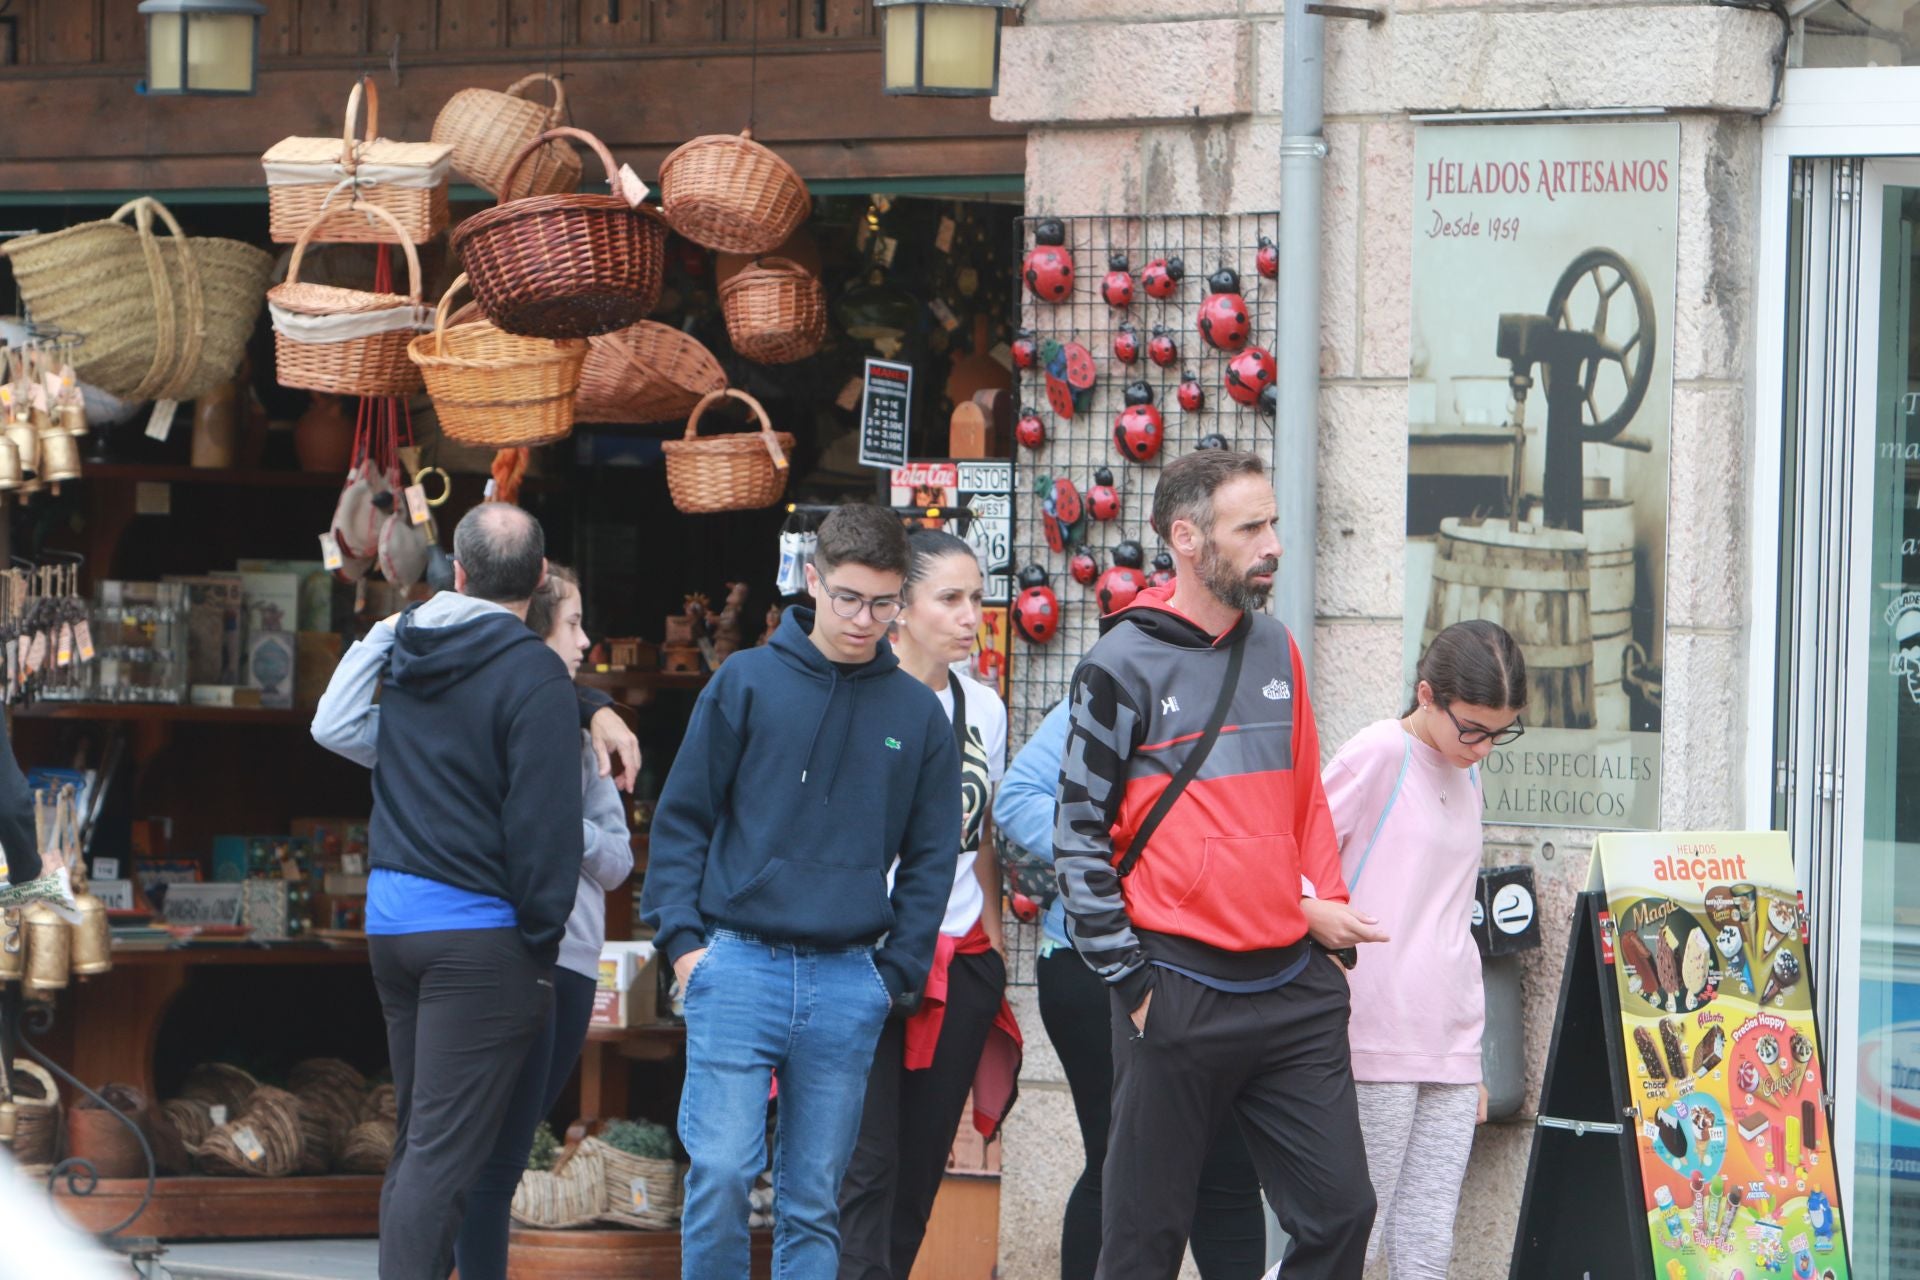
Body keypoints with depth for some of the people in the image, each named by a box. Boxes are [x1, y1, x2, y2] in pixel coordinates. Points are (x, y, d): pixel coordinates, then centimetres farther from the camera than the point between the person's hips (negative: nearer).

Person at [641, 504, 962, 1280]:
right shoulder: (747, 683, 2)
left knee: (814, 1199, 5)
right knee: (722, 1170, -12)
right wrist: (681, 939, -5)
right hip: (737, 965, -2)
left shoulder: (917, 714, 8)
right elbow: (681, 818, 4)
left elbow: (930, 858, 14)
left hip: (848, 981, 2)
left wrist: (896, 973, 5)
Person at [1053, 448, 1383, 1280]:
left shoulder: (1277, 652, 12)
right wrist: (1131, 980, -8)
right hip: (1180, 987, -5)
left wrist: (1323, 903, 7)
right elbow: (1080, 835, -4)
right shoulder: (1122, 667, -5)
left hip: (1294, 986, 5)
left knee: (1339, 1211, 0)